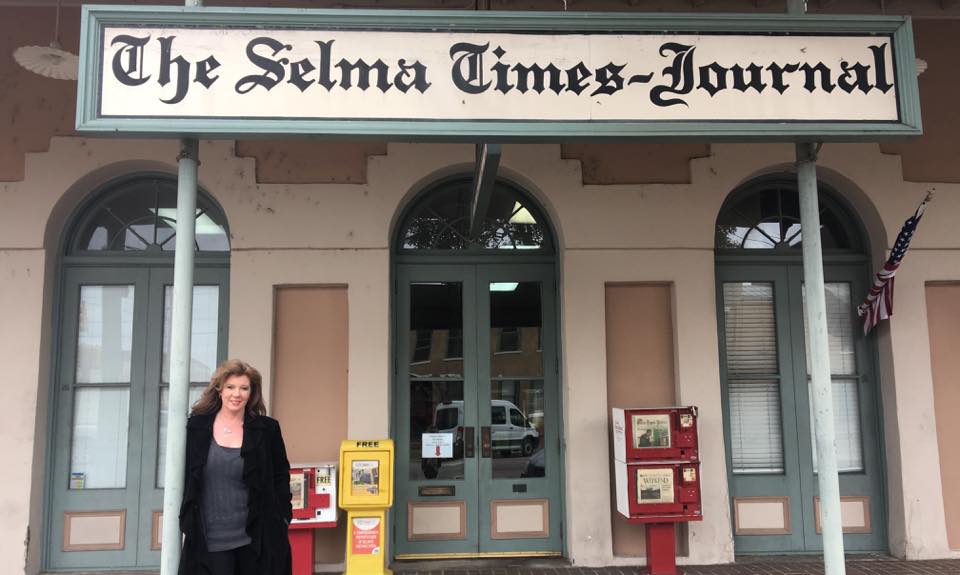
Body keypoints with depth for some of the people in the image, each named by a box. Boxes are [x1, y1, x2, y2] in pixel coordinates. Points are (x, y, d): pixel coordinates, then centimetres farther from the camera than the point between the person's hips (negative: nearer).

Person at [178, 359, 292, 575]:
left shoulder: (267, 429, 1)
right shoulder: (196, 426, 4)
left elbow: (281, 477, 6)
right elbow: (182, 476, 10)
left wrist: (280, 521, 1)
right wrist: (186, 521, 7)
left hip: (256, 540, 0)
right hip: (209, 541, 1)